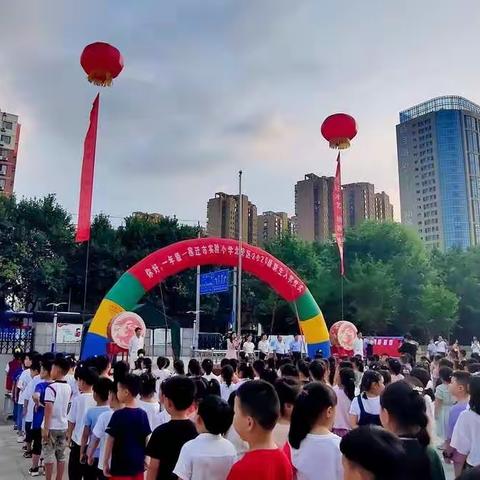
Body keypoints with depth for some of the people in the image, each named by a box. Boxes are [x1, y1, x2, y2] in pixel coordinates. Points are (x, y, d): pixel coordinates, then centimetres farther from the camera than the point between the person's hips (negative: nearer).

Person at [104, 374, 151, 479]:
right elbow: (146, 439, 5)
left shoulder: (118, 415, -14)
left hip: (120, 466, -4)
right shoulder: (143, 414, -1)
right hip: (138, 464, 4)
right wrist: (145, 459, 16)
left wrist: (105, 463, -1)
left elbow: (110, 440, -10)